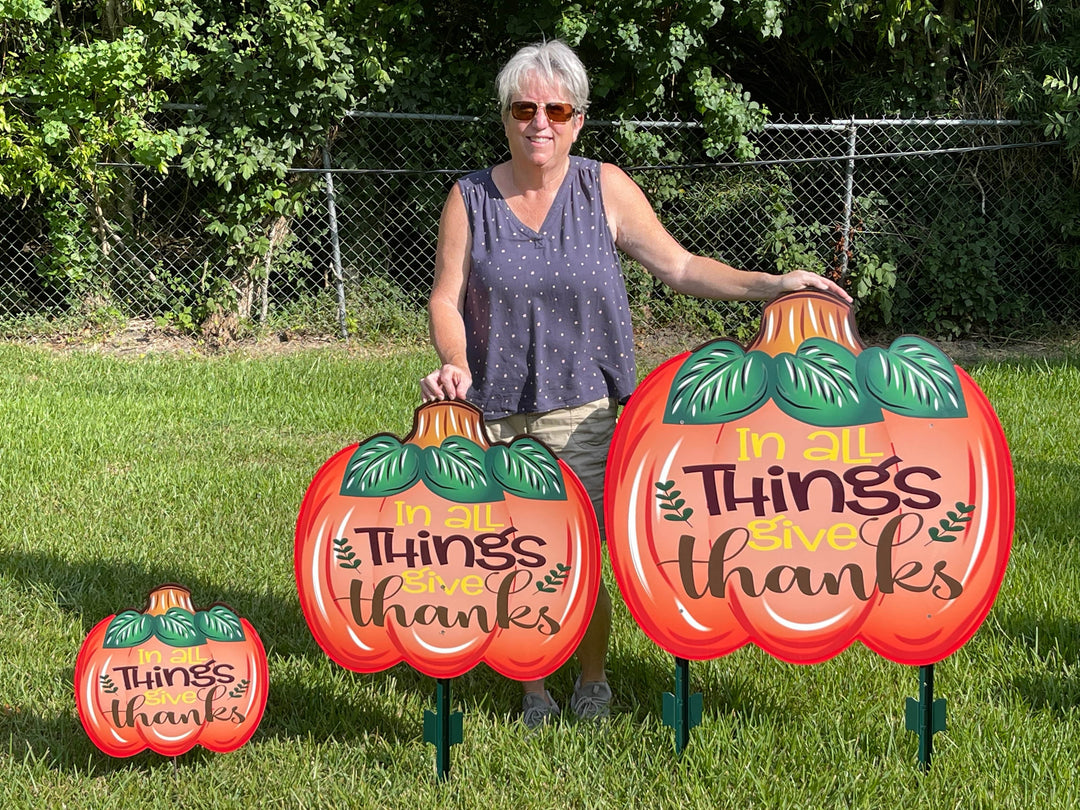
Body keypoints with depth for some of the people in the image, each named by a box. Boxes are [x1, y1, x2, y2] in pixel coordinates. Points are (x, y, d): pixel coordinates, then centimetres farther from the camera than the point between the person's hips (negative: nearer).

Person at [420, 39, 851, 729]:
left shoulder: (605, 188, 2)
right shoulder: (471, 199, 2)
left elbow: (680, 266, 1)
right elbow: (446, 298, 2)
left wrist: (769, 285, -9)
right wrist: (456, 363, -17)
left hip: (583, 410, -1)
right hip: (493, 413, 1)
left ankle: (593, 681, 24)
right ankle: (532, 688, 25)